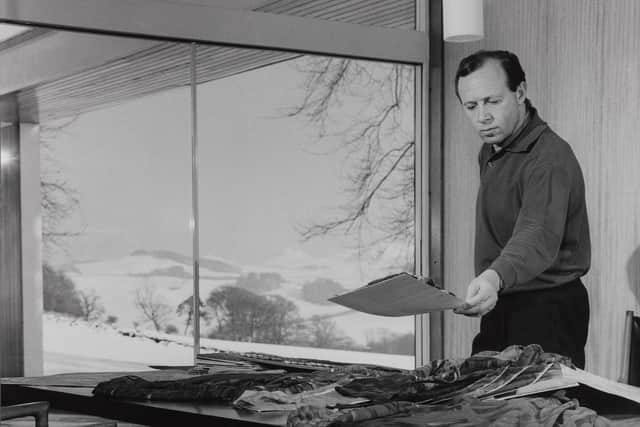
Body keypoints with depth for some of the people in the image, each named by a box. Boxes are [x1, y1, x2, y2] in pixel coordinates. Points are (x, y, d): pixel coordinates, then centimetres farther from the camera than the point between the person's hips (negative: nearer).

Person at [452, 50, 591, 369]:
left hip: (547, 310, -8)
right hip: (498, 307, 8)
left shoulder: (549, 157, -21)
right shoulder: (490, 152, 9)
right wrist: (485, 284, 3)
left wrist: (495, 277, -56)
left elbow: (539, 238, -38)